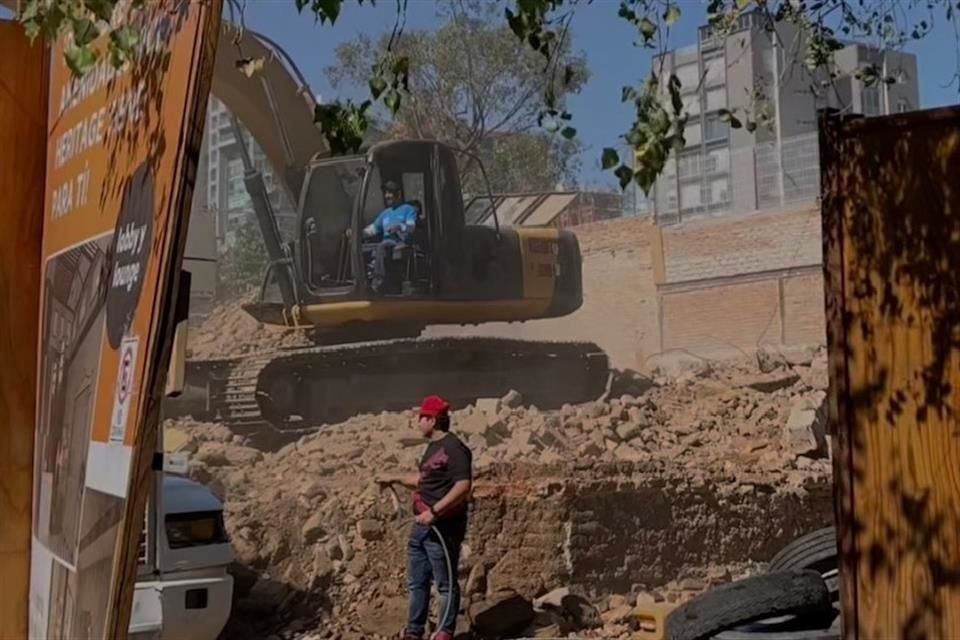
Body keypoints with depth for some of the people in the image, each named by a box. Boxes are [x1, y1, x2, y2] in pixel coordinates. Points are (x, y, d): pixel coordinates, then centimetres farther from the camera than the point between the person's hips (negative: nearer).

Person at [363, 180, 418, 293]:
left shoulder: (409, 209, 12)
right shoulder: (385, 213, 31)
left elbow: (411, 227, -4)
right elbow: (373, 229, 26)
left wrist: (400, 227, -25)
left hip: (401, 243, -6)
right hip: (386, 243, 6)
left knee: (382, 246, -37)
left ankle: (379, 283, -42)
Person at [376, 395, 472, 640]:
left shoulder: (454, 448, -16)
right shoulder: (433, 447, 15)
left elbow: (463, 486, -26)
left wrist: (434, 512, -28)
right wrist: (396, 479, 25)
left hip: (442, 528, -10)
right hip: (422, 526, 10)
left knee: (446, 584, 2)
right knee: (416, 582, 16)